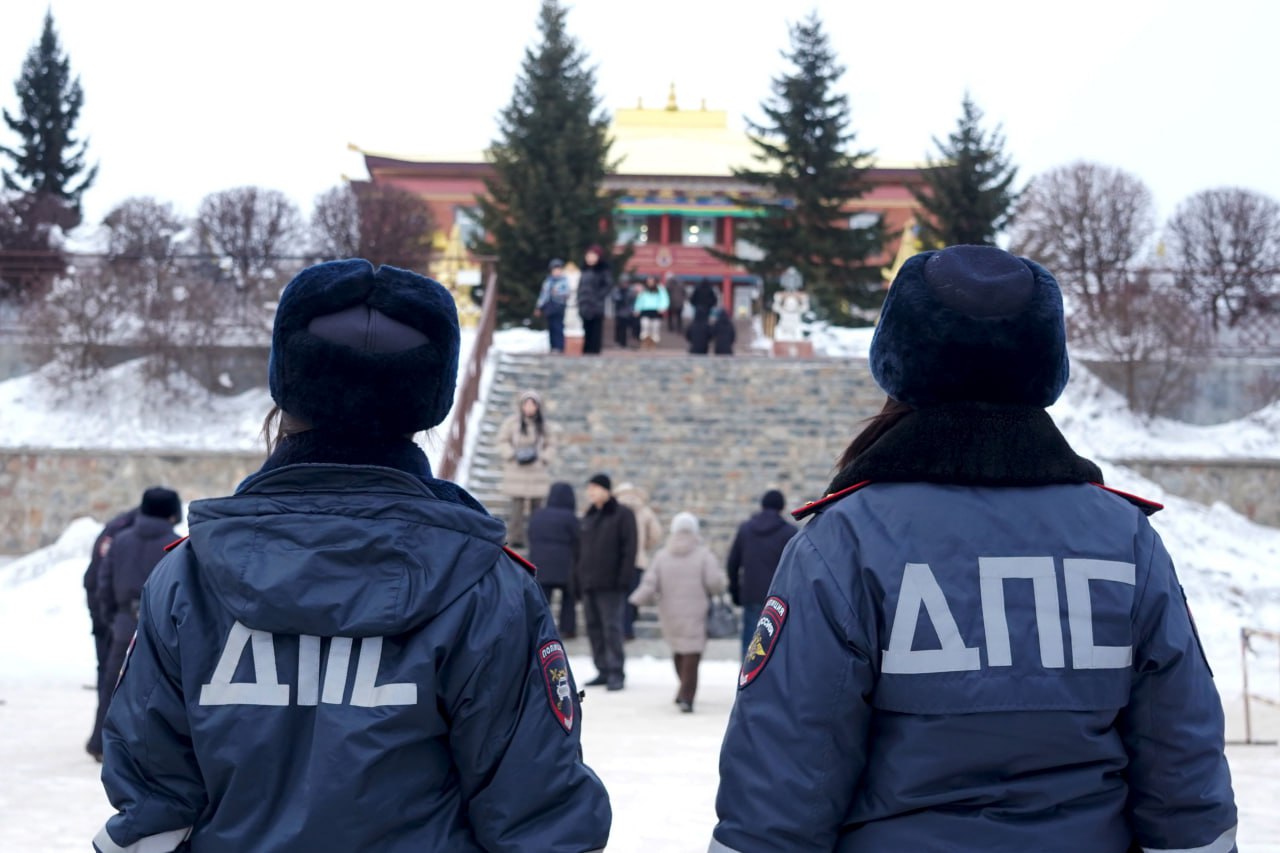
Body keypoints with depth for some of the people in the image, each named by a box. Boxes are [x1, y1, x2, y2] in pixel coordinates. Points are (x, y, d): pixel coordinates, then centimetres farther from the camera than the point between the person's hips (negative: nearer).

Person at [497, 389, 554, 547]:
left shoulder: (542, 424, 6)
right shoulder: (512, 421, -2)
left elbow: (550, 445, 12)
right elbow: (502, 440, 5)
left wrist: (544, 458, -5)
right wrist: (513, 455, -8)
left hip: (537, 468, 2)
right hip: (517, 468, -2)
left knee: (536, 503, 2)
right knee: (518, 502, -6)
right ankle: (516, 538, -2)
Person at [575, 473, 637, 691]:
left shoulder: (623, 515, -3)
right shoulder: (588, 517, 17)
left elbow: (629, 548, -9)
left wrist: (625, 578, -16)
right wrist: (577, 578, 14)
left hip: (611, 584, -7)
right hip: (589, 583, 7)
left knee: (612, 627, -9)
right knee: (594, 627, 7)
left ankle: (616, 673, -7)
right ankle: (603, 671, 14)